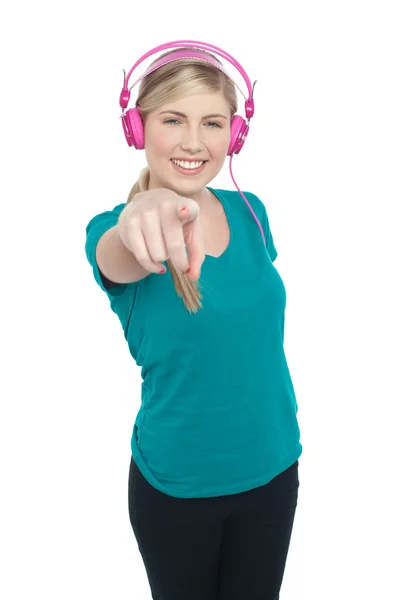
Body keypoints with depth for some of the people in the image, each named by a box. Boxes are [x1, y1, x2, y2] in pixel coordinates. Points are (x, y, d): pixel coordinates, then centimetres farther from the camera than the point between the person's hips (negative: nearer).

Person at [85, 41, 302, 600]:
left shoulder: (250, 212, -4)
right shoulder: (116, 230, -16)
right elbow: (119, 260, -41)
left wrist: (282, 431, 11)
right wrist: (142, 219, -63)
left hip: (272, 468, 4)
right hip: (176, 486, -3)